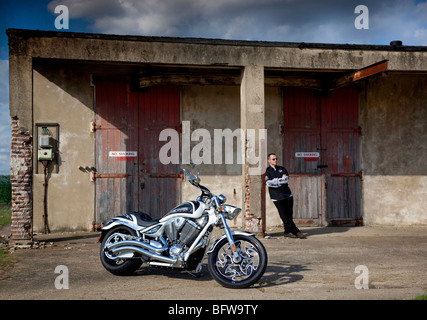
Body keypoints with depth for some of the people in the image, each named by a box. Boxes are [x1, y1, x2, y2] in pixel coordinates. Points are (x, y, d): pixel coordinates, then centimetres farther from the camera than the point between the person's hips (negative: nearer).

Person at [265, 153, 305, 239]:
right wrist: (281, 180, -6)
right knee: (285, 216, -6)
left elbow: (286, 179, -1)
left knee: (289, 215, 3)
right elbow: (268, 183, -10)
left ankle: (288, 232, 14)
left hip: (287, 194, 4)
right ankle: (295, 231, 2)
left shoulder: (282, 169, 16)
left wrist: (275, 180, -7)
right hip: (277, 197, -3)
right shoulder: (267, 171, 5)